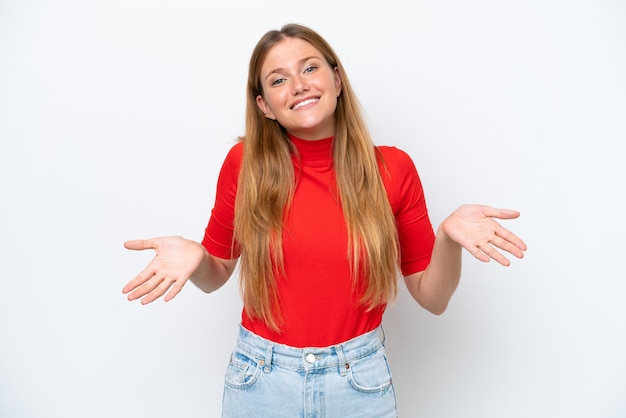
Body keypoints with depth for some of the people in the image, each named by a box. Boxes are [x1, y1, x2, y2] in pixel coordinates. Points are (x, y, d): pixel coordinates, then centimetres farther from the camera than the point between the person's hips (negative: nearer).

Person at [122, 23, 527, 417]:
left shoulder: (393, 169, -10)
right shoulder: (245, 163, -10)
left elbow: (433, 297, -3)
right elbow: (216, 274, 3)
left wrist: (448, 235, -22)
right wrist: (194, 257, -18)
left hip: (361, 379, 0)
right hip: (261, 376, 1)